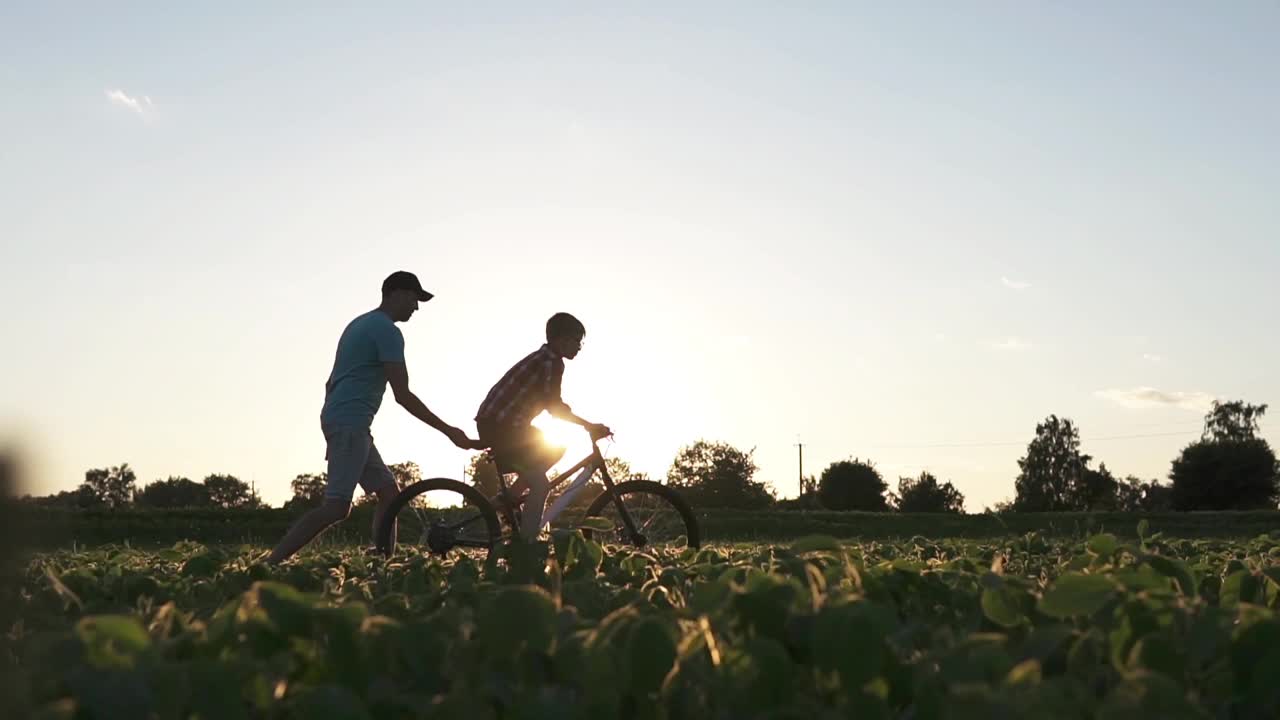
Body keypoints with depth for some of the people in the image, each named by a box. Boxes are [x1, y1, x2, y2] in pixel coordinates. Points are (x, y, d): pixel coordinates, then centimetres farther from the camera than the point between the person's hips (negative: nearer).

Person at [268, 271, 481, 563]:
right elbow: (403, 395, -14)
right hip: (350, 423, -11)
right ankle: (271, 564, -19)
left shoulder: (361, 323, 21)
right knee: (337, 507, -16)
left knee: (389, 493, 10)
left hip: (340, 421, 11)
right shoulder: (386, 330, -9)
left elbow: (332, 382, 25)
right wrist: (448, 431, -9)